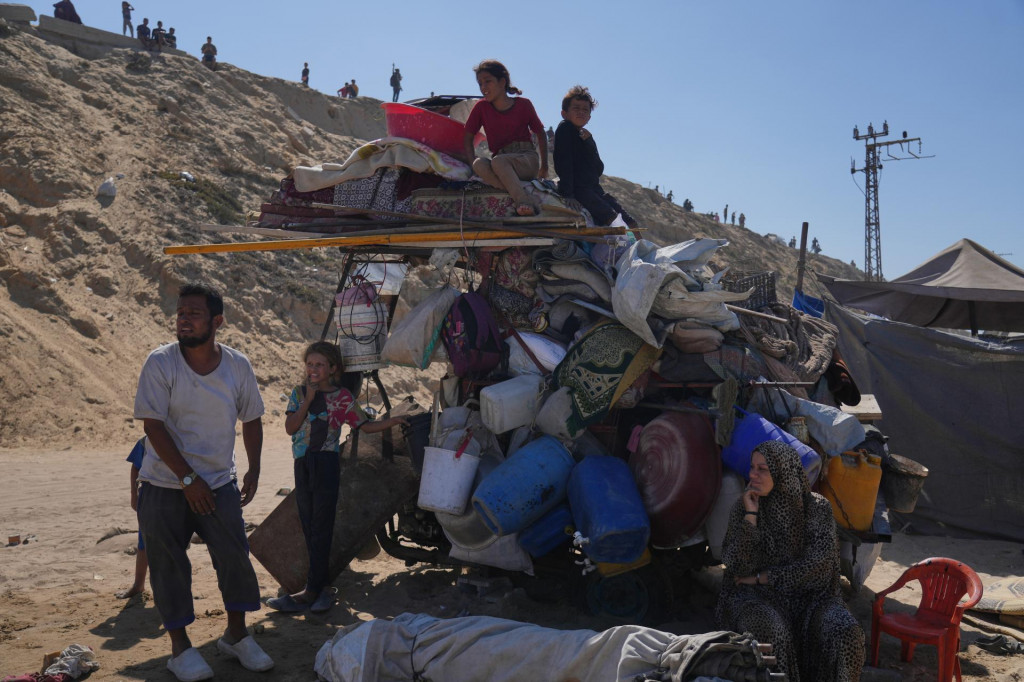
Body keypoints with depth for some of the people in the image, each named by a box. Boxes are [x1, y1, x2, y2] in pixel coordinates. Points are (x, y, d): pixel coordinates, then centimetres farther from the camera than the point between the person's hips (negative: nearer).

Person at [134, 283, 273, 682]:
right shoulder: (160, 363, -12)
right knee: (169, 567, 2)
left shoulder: (237, 365, -3)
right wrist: (188, 479, -17)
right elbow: (153, 426, -15)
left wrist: (253, 470, 4)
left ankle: (236, 636, 19)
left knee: (235, 557, 0)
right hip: (165, 486, -2)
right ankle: (180, 648, 18)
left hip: (219, 484, 2)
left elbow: (251, 420, 9)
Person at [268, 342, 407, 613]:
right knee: (309, 527, 10)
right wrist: (308, 400, -10)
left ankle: (311, 591, 0)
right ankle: (323, 584, 21)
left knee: (321, 528, -4)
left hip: (327, 463, -5)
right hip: (303, 466, 5)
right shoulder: (299, 393, 7)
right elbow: (290, 427, -3)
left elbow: (365, 426, 5)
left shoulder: (343, 398, -1)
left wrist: (391, 422, -10)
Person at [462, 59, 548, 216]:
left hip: (528, 161, -2)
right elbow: (467, 138, 8)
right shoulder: (481, 107, 6)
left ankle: (523, 201, -42)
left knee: (497, 161, -34)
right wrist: (474, 163, -10)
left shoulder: (524, 105, 2)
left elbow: (541, 134, 12)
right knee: (479, 164, -33)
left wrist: (544, 167, 10)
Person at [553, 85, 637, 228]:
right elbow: (562, 163, -14)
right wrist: (567, 194, -24)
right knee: (611, 217, -27)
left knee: (630, 222, -6)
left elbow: (599, 170, 5)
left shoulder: (587, 137, 17)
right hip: (576, 190, -7)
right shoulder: (565, 129, -3)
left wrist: (589, 142, -7)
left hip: (595, 189, 8)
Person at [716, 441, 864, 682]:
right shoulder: (744, 506, -2)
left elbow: (817, 565, -11)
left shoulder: (816, 507, -4)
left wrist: (763, 577, -10)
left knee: (847, 634, -26)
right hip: (758, 598, -1)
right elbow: (737, 567, -11)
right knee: (772, 633, -33)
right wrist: (750, 516, -18)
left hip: (809, 595, 1)